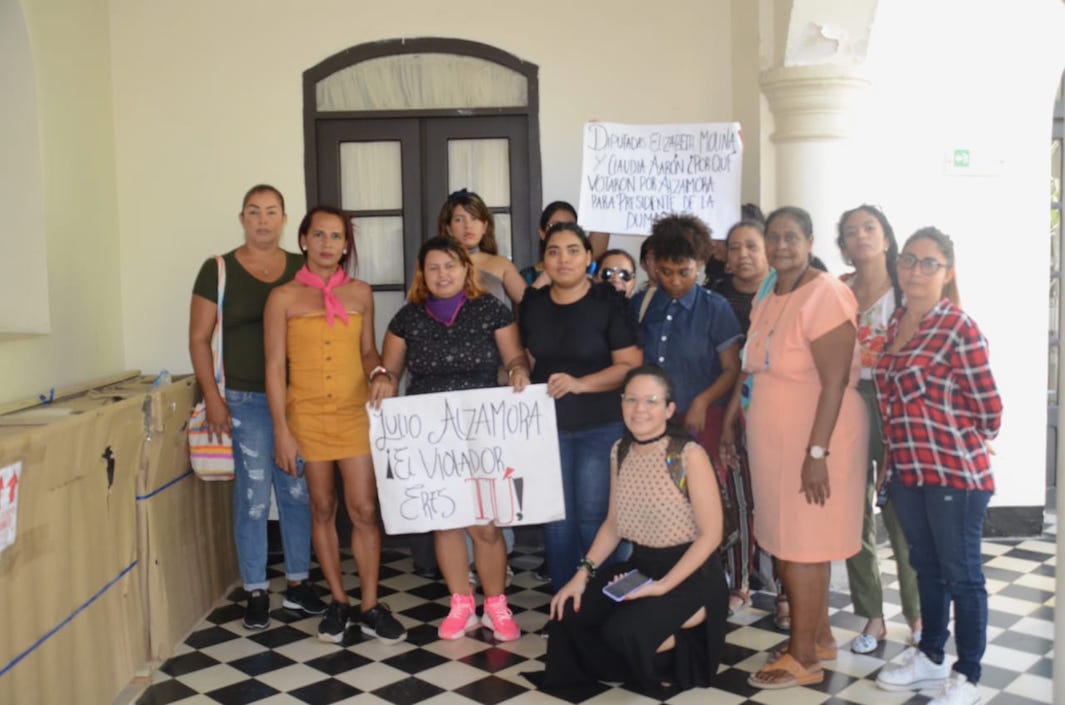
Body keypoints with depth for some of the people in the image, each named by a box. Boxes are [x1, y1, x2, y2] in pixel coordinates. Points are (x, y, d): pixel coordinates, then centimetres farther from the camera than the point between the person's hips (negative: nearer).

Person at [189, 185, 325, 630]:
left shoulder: (302, 269, 7)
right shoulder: (218, 270, -1)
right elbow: (199, 338, 0)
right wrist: (212, 397, -7)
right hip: (246, 401, -2)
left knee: (299, 492, 8)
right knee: (252, 496, 1)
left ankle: (298, 583, 22)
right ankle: (256, 591, 15)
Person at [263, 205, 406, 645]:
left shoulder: (360, 293, 6)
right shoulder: (284, 298, -1)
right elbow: (275, 367, -2)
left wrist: (380, 371, -7)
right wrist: (281, 430, -6)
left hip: (355, 413, 1)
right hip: (307, 415, -1)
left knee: (364, 509, 0)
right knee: (323, 508, 9)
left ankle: (370, 607, 11)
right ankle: (338, 602, 22)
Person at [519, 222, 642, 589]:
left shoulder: (608, 302, -9)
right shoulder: (532, 304, 6)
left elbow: (630, 366, -13)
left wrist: (580, 383, -23)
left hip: (601, 427, -4)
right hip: (547, 427, 4)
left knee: (593, 518, -1)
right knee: (556, 518, 9)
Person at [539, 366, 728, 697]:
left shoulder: (689, 455, -18)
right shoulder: (620, 452, 2)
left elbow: (710, 534, -16)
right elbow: (613, 524, 11)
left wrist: (663, 586, -22)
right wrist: (583, 573, -2)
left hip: (690, 574, -7)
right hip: (640, 566, 7)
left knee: (623, 630, -27)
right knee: (568, 613, -9)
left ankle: (672, 661, 7)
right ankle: (643, 660, 15)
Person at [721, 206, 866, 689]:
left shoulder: (824, 296, -17)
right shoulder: (767, 300, 10)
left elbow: (835, 383, -21)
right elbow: (752, 369, 16)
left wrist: (817, 453, -24)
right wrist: (727, 424, 15)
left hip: (814, 443, -8)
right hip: (776, 444, 8)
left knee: (801, 548, 0)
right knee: (784, 544, 15)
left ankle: (804, 658, 15)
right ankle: (819, 636, 32)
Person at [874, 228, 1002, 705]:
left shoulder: (959, 329, -13)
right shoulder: (893, 324, 7)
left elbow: (989, 409, -9)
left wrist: (956, 448, 4)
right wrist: (894, 455, 14)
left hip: (955, 472, -7)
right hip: (906, 471, 7)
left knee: (961, 574, 6)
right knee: (925, 567, 20)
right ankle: (930, 657, 36)